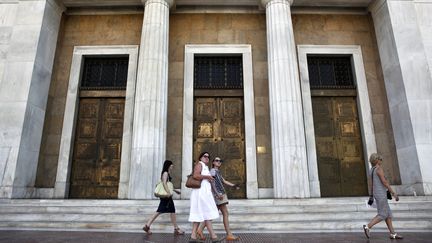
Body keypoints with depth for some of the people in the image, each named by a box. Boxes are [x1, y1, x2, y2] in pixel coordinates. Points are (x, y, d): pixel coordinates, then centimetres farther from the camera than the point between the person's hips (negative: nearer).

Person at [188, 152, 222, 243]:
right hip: (201, 192, -10)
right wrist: (207, 176, -14)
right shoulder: (199, 164, -4)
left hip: (204, 193, 10)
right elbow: (195, 175, -21)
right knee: (207, 214, -10)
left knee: (200, 215, 5)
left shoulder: (205, 167, 25)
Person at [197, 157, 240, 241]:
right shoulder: (213, 170, -4)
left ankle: (200, 229, 11)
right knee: (225, 214, -9)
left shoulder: (218, 172, 24)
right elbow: (212, 183, -14)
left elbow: (224, 181, 15)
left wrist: (234, 185, 2)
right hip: (218, 195, -9)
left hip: (221, 194, 9)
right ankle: (229, 234, -7)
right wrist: (217, 193, -24)